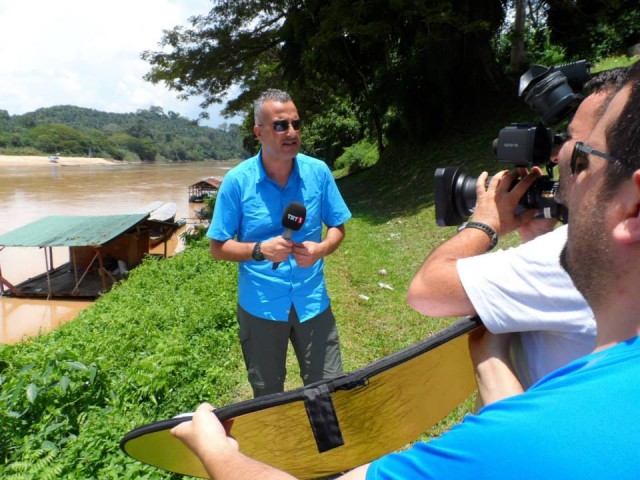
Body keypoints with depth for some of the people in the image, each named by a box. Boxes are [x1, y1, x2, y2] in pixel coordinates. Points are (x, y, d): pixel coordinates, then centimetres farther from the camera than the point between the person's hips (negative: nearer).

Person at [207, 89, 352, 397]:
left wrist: (321, 249, -15)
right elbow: (218, 247, -5)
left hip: (312, 301, 1)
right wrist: (260, 250, -22)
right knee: (268, 399, 19)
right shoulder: (237, 181, -11)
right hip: (260, 307, -1)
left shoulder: (318, 172, -5)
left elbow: (337, 227, 6)